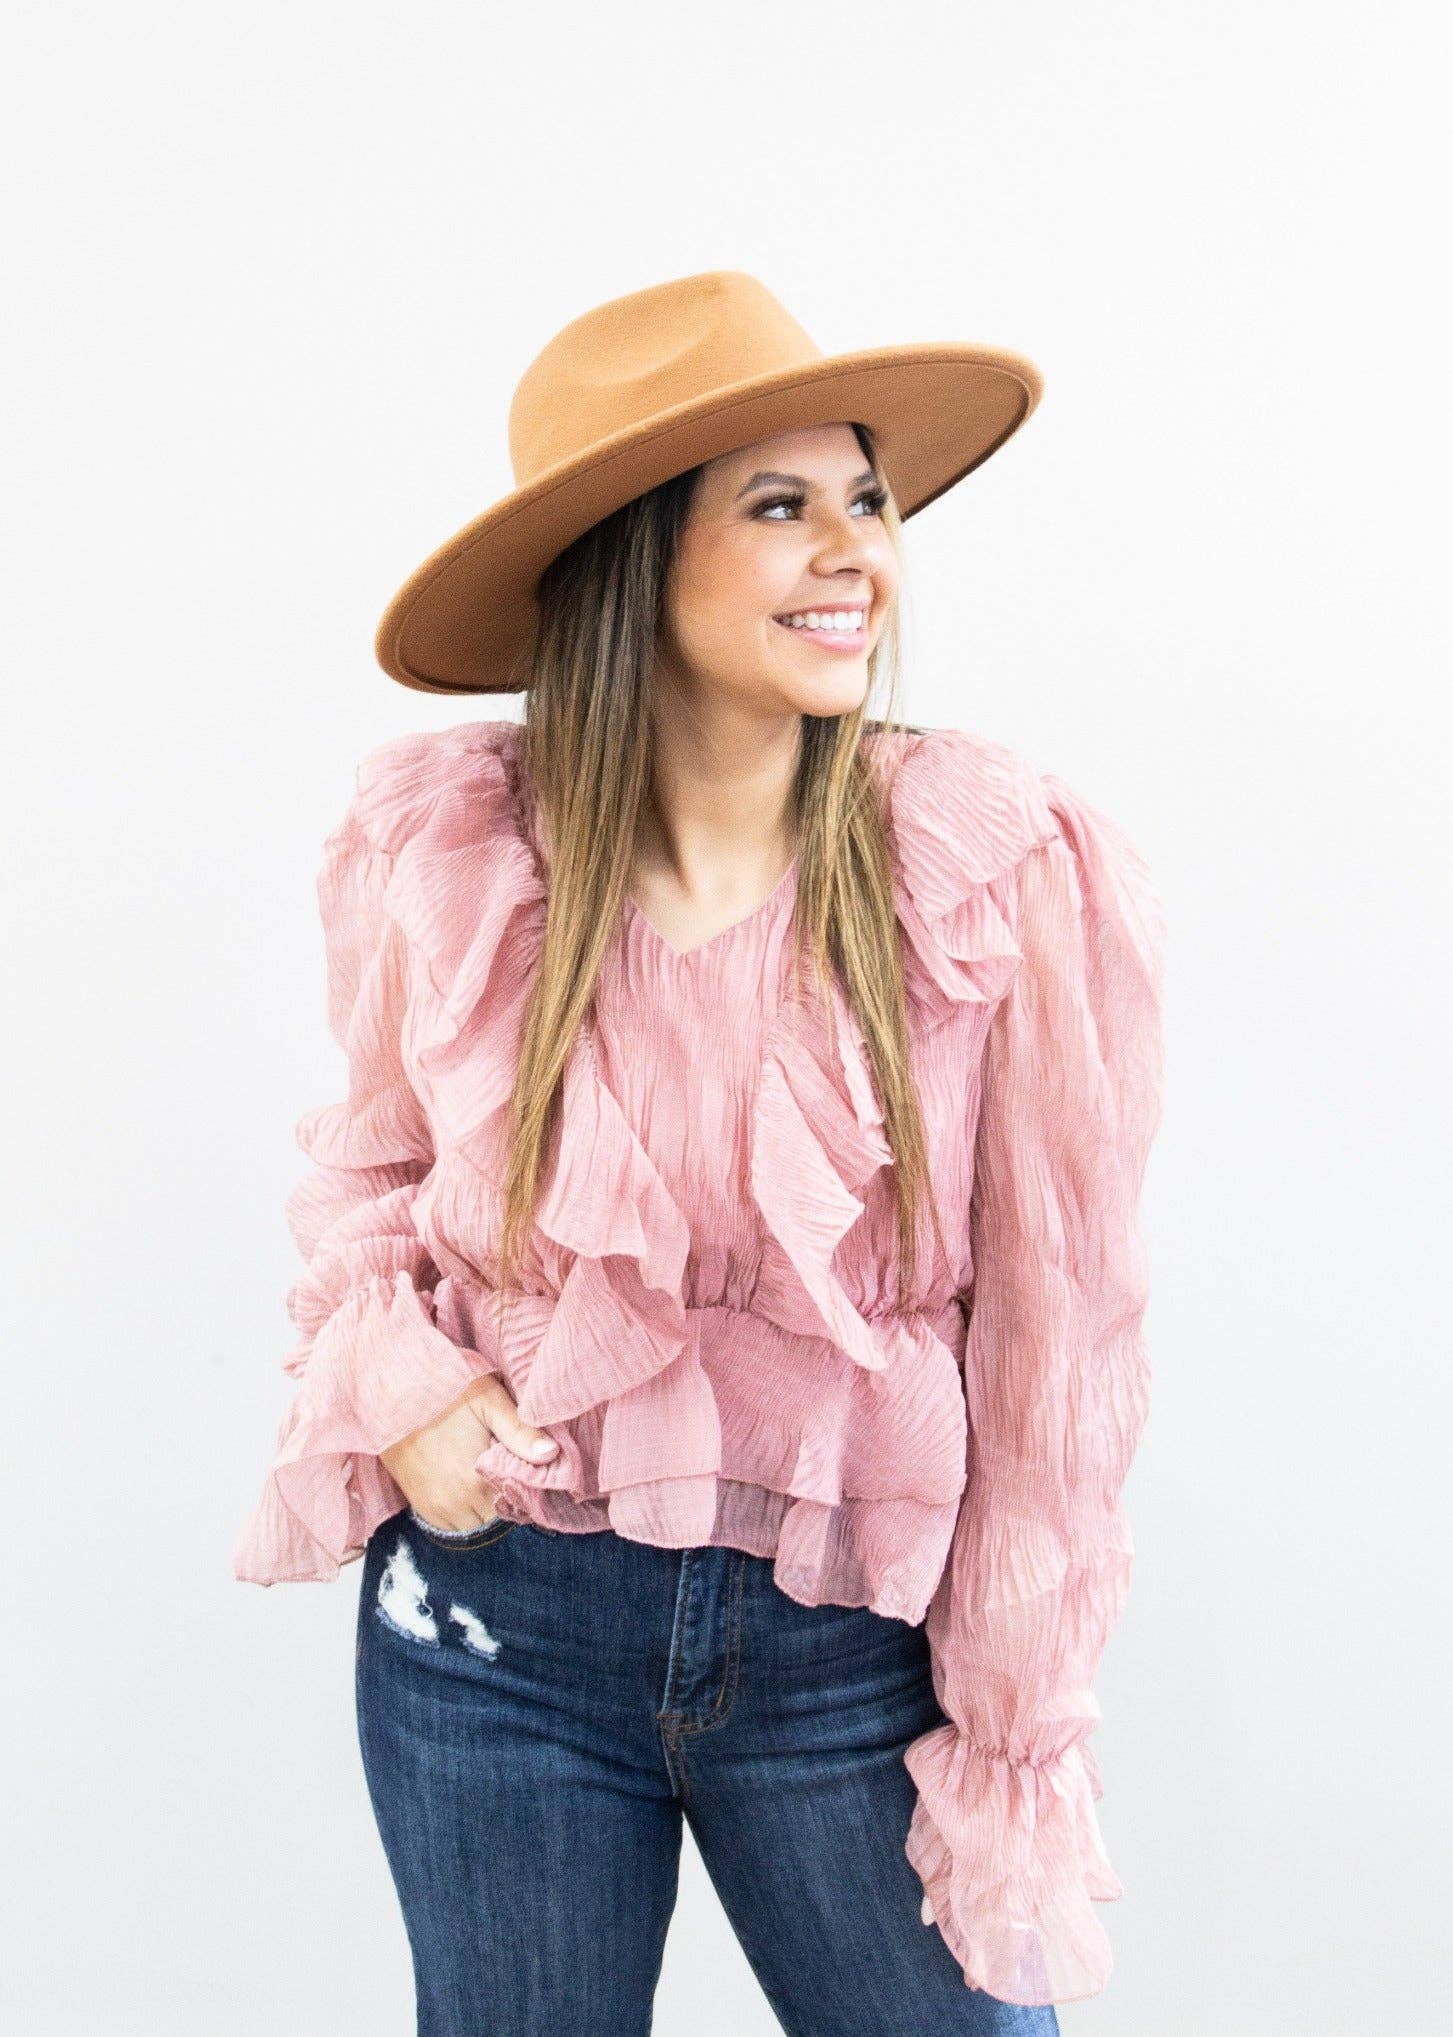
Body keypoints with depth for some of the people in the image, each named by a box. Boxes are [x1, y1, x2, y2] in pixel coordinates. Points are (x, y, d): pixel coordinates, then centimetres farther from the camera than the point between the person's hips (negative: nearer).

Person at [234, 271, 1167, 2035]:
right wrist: (397, 1378, -9)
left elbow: (1049, 1333, -7)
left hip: (850, 1653, -1)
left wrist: (1022, 1748, -5)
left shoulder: (1002, 874, -12)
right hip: (497, 1624, 2)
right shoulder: (445, 848, -7)